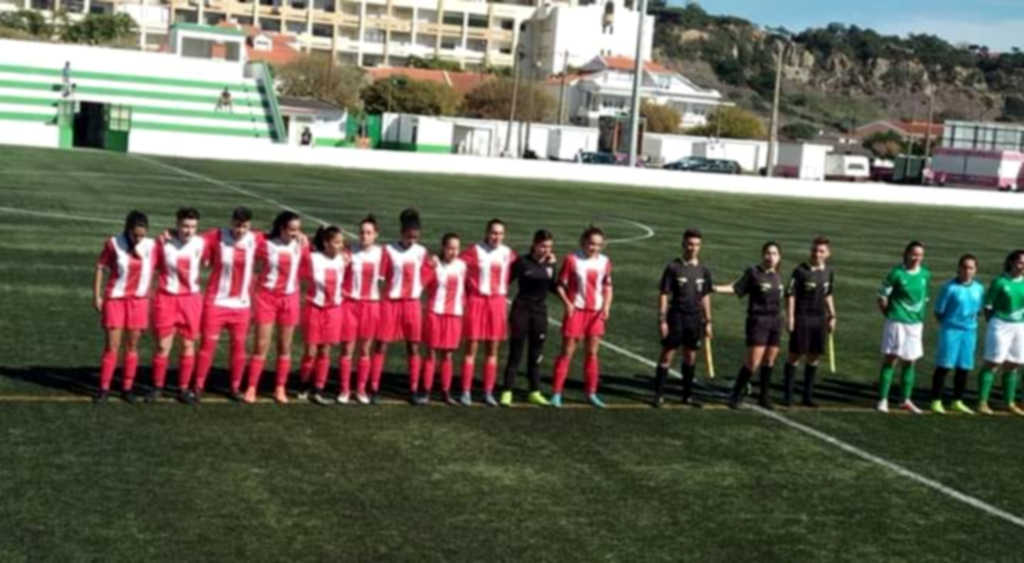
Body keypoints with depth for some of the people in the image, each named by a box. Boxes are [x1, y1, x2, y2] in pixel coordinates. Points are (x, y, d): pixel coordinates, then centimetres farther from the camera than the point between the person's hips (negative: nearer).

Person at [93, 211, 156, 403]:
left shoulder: (151, 245, -3)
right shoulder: (113, 244, -9)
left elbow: (154, 270, 4)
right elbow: (100, 268, -2)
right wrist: (96, 296, -5)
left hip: (139, 301, 2)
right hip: (114, 299, -2)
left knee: (132, 346, 6)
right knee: (112, 346, -3)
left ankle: (127, 388, 15)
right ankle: (104, 389, 6)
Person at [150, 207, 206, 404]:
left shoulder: (201, 243, -4)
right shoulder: (164, 242, -7)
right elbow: (153, 267, 0)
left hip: (191, 299, 1)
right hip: (166, 298, -1)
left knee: (188, 345, 6)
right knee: (163, 345, 2)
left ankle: (184, 389, 16)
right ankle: (157, 387, 16)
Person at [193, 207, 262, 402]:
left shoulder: (257, 240, -3)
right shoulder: (216, 237, -10)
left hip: (242, 303, 2)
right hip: (216, 301, -2)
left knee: (239, 345, 7)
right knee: (208, 343, 0)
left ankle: (235, 387, 19)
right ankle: (198, 386, 9)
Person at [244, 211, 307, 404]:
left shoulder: (301, 243, -2)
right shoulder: (265, 243, -10)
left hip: (290, 298, 2)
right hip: (267, 296, -2)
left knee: (285, 347, 8)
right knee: (261, 346, -1)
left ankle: (280, 388, 18)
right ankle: (251, 388, 7)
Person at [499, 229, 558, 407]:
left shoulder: (551, 263, 4)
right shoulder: (522, 262, -8)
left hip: (540, 311, 4)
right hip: (521, 309, -4)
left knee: (536, 354, 10)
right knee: (515, 353, -2)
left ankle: (534, 392, 19)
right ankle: (506, 392, 3)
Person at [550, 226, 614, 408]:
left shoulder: (605, 262, 4)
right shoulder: (572, 260, -9)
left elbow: (608, 286, 13)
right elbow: (560, 284, -6)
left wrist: (606, 306, -1)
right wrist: (567, 302, -20)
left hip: (596, 312, 4)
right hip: (576, 310, -4)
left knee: (592, 353, 9)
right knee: (567, 352, -1)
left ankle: (591, 393, 18)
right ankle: (556, 393, 4)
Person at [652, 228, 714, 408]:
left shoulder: (703, 270, 7)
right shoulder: (673, 268, -6)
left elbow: (705, 297, 13)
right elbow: (663, 294, -6)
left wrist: (708, 321, 11)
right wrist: (662, 319, -11)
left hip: (695, 319, 4)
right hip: (676, 317, -4)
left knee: (690, 357, 11)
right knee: (667, 355, -2)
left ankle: (687, 395, 20)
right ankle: (659, 394, 4)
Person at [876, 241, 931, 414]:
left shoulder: (925, 274, 4)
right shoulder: (896, 273, -11)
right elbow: (882, 297, -5)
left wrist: (919, 315, 11)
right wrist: (889, 314, -2)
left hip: (915, 323, 5)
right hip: (897, 322, -5)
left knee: (910, 362, 11)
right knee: (890, 360, -3)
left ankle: (906, 400, 22)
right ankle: (883, 400, 1)